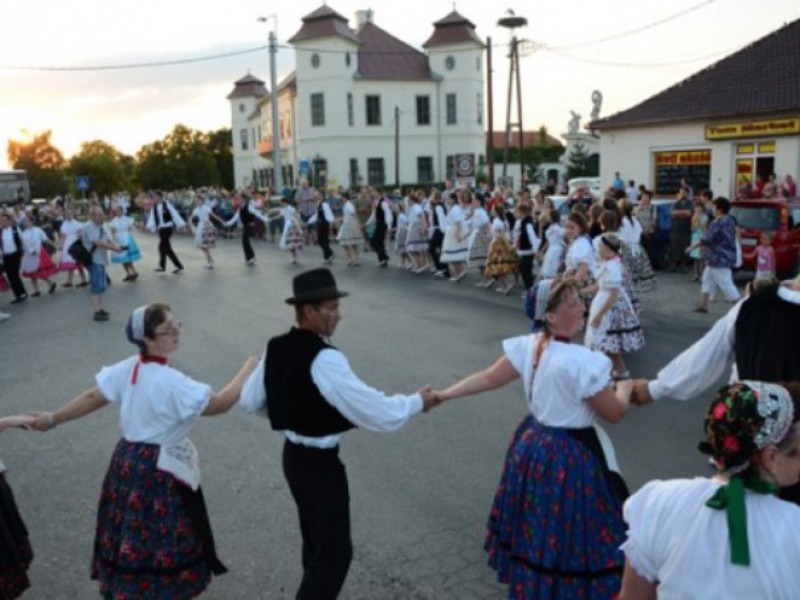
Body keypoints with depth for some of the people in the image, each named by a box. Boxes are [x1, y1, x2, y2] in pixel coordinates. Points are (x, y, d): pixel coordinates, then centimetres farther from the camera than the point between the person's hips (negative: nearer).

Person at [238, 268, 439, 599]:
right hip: (320, 462, -9)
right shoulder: (325, 360, -27)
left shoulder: (276, 348, -2)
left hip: (293, 454, 9)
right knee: (335, 550, 7)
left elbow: (250, 401, 9)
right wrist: (417, 402, -10)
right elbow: (378, 413, -26)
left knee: (316, 539, 25)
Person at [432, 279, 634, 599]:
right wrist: (624, 389, 5)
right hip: (571, 455, -7)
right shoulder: (584, 362, -27)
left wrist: (442, 395, 5)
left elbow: (488, 378, -4)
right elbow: (614, 413, -17)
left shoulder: (527, 346, -8)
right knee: (572, 528, 10)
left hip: (533, 445, 8)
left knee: (536, 522, 25)